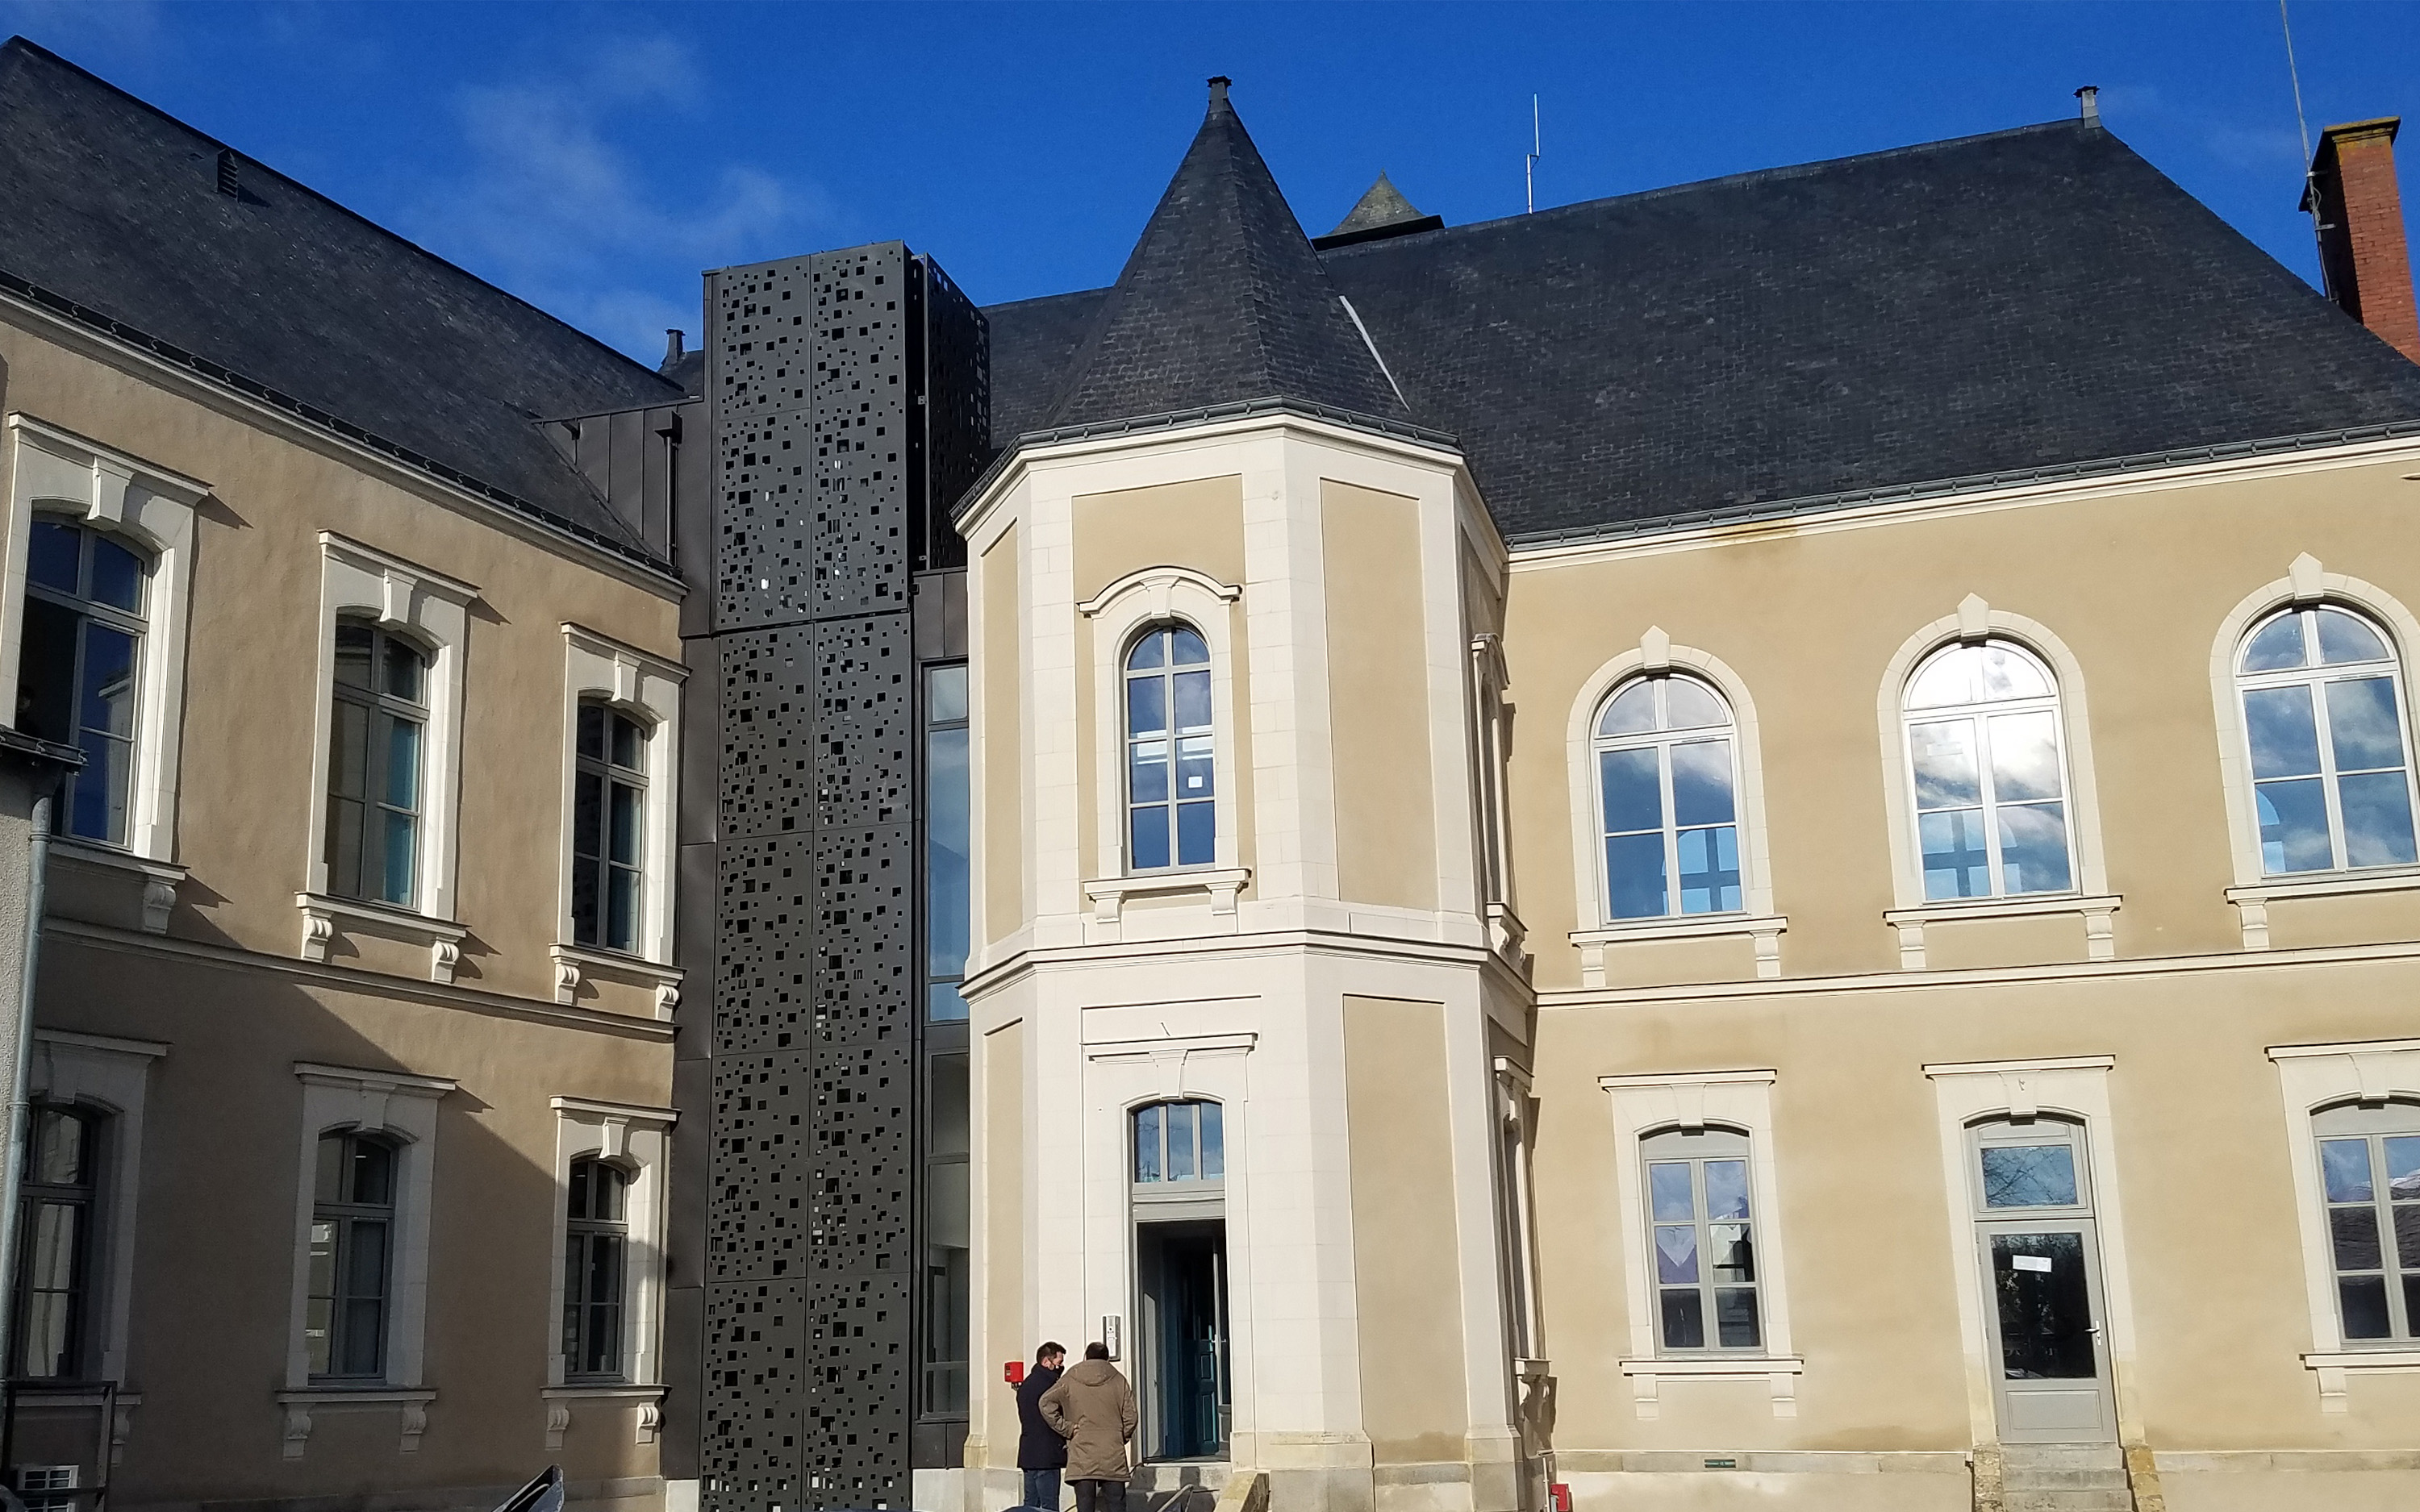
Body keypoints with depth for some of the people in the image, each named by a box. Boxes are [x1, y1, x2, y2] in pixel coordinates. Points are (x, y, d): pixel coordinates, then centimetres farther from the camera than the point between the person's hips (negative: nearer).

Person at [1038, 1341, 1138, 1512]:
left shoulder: (1070, 1380, 4)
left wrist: (1066, 1429, -1)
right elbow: (1130, 1418, 1)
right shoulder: (1119, 1381, 4)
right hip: (1113, 1459, 0)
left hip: (1081, 1460, 0)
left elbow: (1046, 1403, -5)